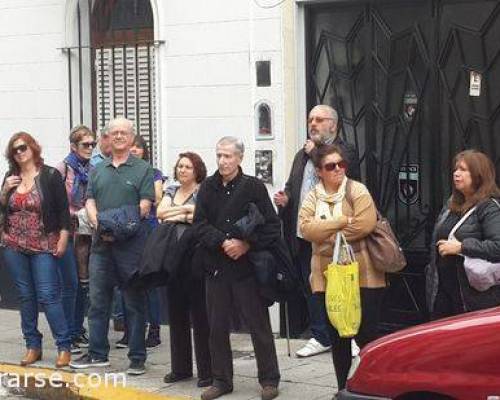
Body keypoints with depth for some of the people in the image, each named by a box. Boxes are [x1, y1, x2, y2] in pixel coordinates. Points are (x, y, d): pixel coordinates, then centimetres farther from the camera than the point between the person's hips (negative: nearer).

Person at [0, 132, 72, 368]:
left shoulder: (50, 175, -2)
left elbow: (63, 210, -4)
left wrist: (62, 240, -10)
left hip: (43, 246, -4)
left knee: (48, 295, -10)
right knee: (25, 296, 8)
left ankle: (64, 347, -5)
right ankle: (33, 346, 15)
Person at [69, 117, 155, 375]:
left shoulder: (142, 169, 2)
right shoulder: (98, 170, 17)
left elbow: (145, 205, -6)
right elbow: (90, 202, 11)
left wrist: (122, 227, -16)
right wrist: (98, 224, -9)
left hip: (132, 242, -5)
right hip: (102, 242, 5)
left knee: (134, 301, 0)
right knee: (98, 299, 8)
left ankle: (137, 358, 5)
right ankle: (97, 354, 17)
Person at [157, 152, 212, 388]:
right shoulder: (171, 191, 16)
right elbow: (160, 213, 0)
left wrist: (175, 214, -7)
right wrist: (187, 210, -7)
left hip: (195, 258, -6)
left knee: (200, 314, -4)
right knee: (176, 314, 11)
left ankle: (206, 371, 1)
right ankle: (181, 368, 20)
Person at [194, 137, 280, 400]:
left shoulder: (253, 187, -2)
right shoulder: (208, 188, 7)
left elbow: (271, 226, -5)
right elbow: (200, 224, 0)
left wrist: (246, 245, -15)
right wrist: (223, 243, -14)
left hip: (247, 266, -3)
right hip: (216, 267, 4)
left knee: (258, 324, 1)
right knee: (217, 326, 8)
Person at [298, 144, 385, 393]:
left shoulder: (357, 190, -2)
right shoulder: (312, 198, 7)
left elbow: (365, 224, -16)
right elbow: (307, 229, -10)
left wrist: (327, 234, -11)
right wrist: (343, 221, -17)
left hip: (361, 275, -4)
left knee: (366, 334, -2)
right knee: (337, 336, 12)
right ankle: (343, 388, 23)